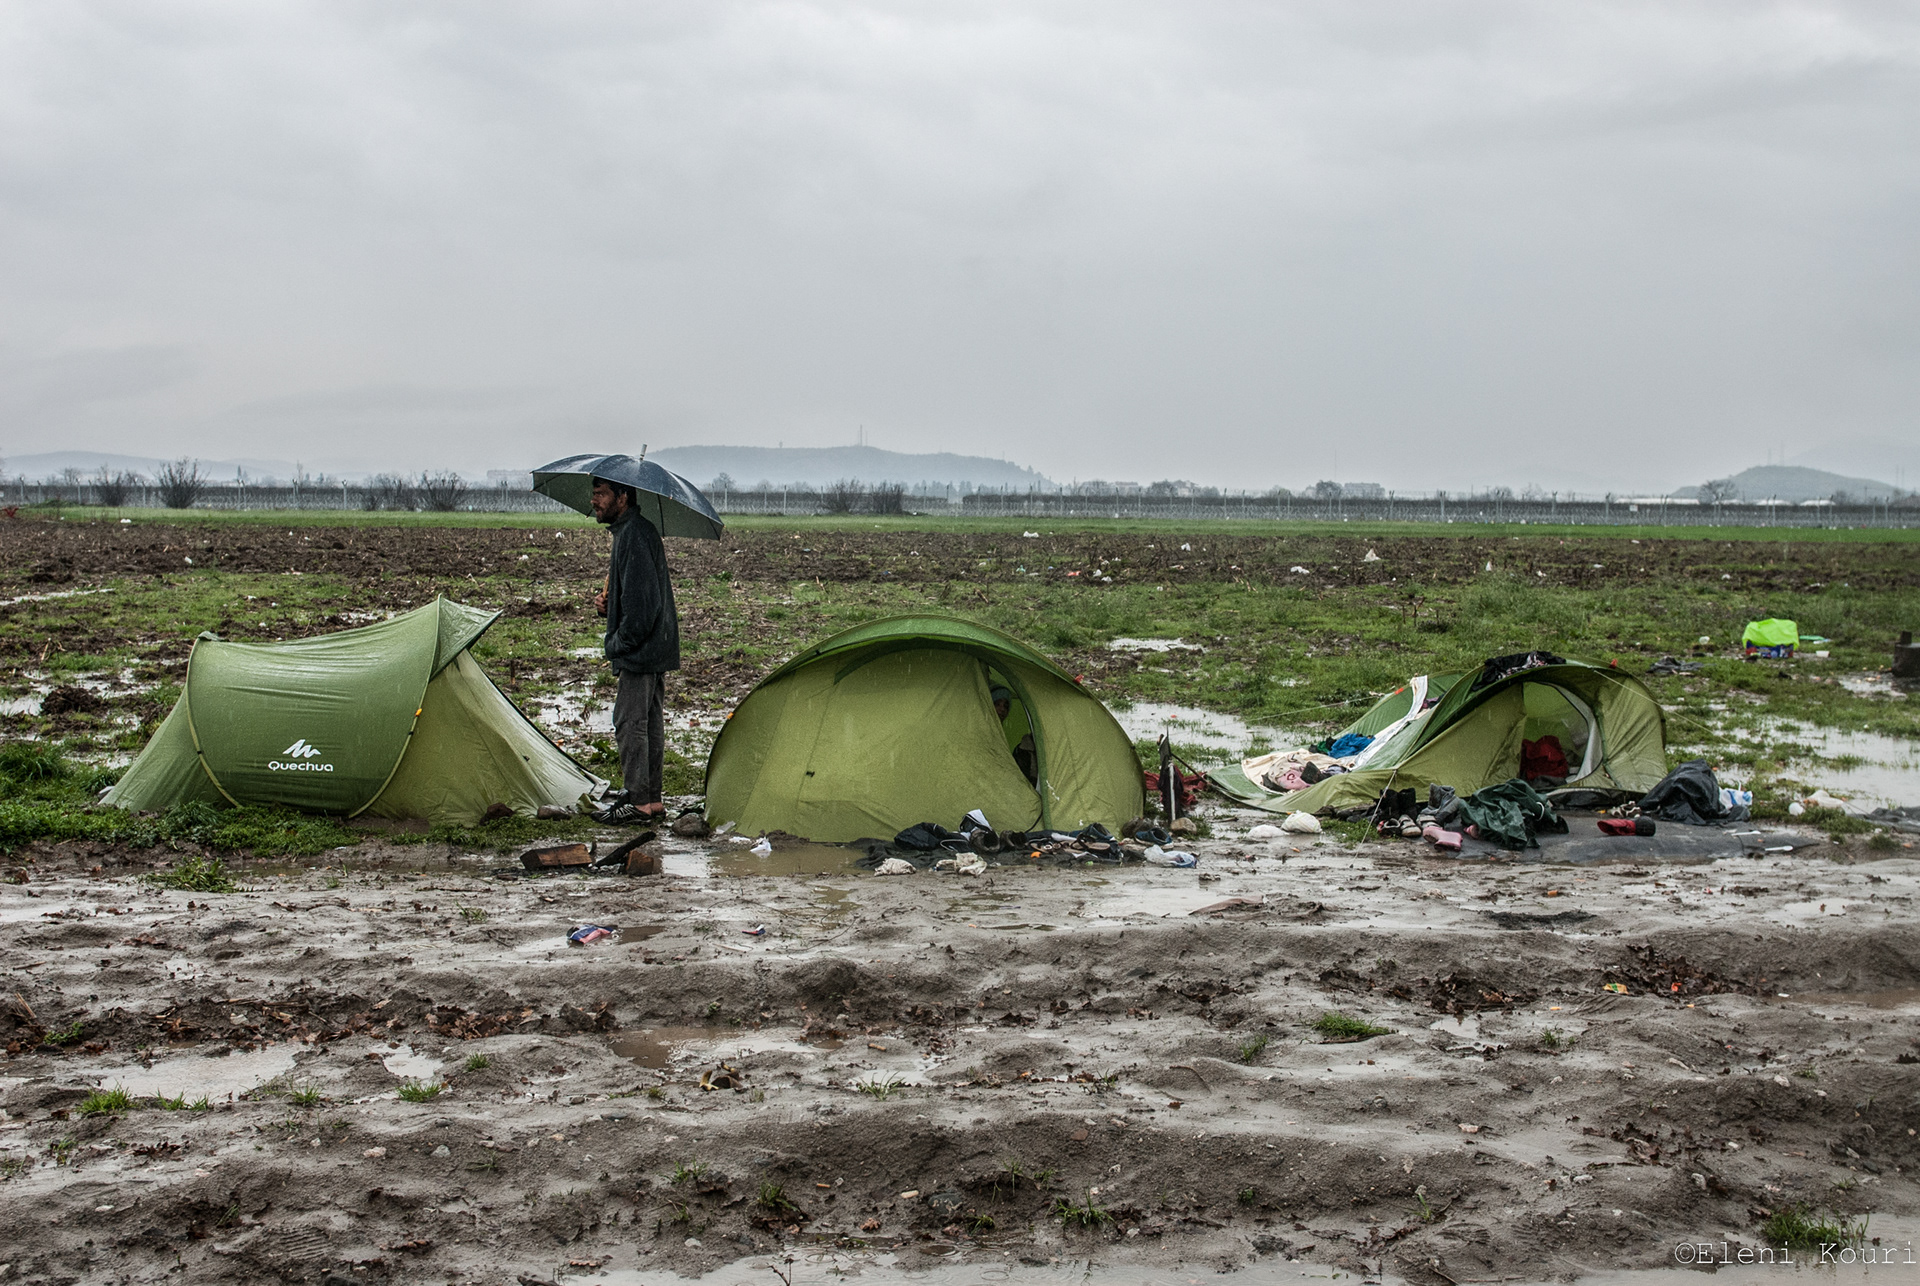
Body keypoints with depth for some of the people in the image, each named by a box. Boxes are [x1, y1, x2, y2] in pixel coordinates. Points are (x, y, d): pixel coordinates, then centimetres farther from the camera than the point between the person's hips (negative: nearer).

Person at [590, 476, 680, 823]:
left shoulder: (635, 535, -18)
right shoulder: (630, 531, 16)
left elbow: (642, 599, -24)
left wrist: (620, 645, -17)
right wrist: (607, 602, 7)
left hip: (641, 651, -11)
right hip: (657, 647, 11)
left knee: (630, 722, -6)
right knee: (651, 721, 13)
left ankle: (638, 801, -3)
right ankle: (652, 798, 19)